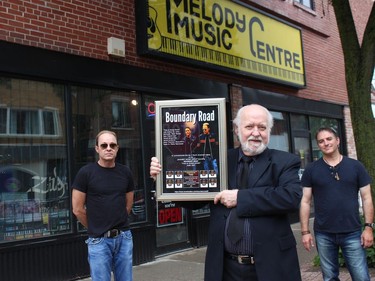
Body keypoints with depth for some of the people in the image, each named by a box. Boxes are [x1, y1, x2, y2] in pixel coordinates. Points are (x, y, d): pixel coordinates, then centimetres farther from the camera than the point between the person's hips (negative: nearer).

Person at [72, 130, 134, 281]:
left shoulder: (125, 172, 4)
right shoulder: (86, 172, -7)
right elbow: (77, 209, -4)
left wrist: (118, 225, 12)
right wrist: (95, 228, 6)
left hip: (124, 237, 4)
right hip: (99, 240, -3)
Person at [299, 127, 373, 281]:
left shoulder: (355, 166, 2)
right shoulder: (311, 169, 1)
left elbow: (366, 198, 4)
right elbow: (305, 201, 2)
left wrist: (368, 227, -3)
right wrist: (305, 231, -2)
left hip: (352, 233, 0)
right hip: (323, 234, 0)